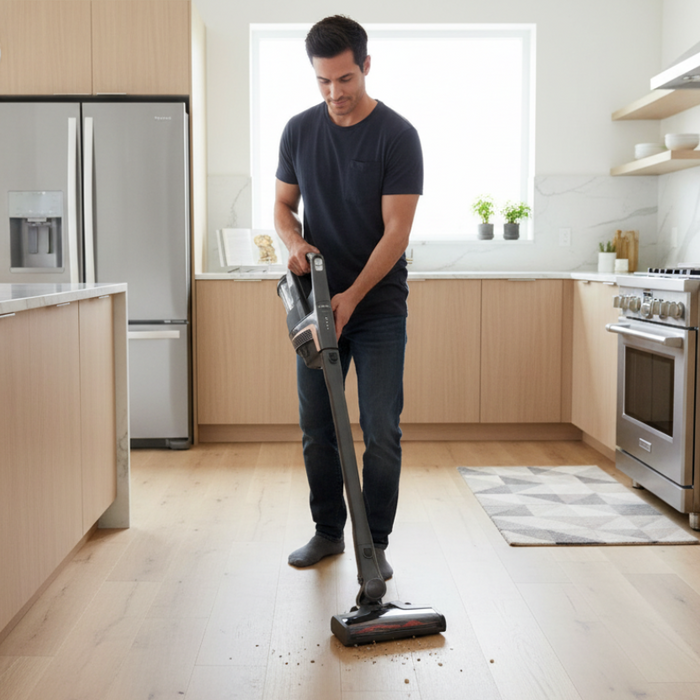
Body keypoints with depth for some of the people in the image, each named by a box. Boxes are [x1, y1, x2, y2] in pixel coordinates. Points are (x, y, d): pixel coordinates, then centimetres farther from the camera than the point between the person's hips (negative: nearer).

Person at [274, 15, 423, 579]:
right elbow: (283, 205, 12)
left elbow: (397, 230, -14)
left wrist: (352, 296, -22)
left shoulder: (397, 136, -10)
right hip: (320, 301, 4)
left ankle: (374, 543, 12)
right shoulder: (299, 131, 5)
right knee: (317, 428, 9)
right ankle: (328, 532, 25)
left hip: (378, 306, -4)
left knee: (382, 431, -3)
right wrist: (294, 242, -11)